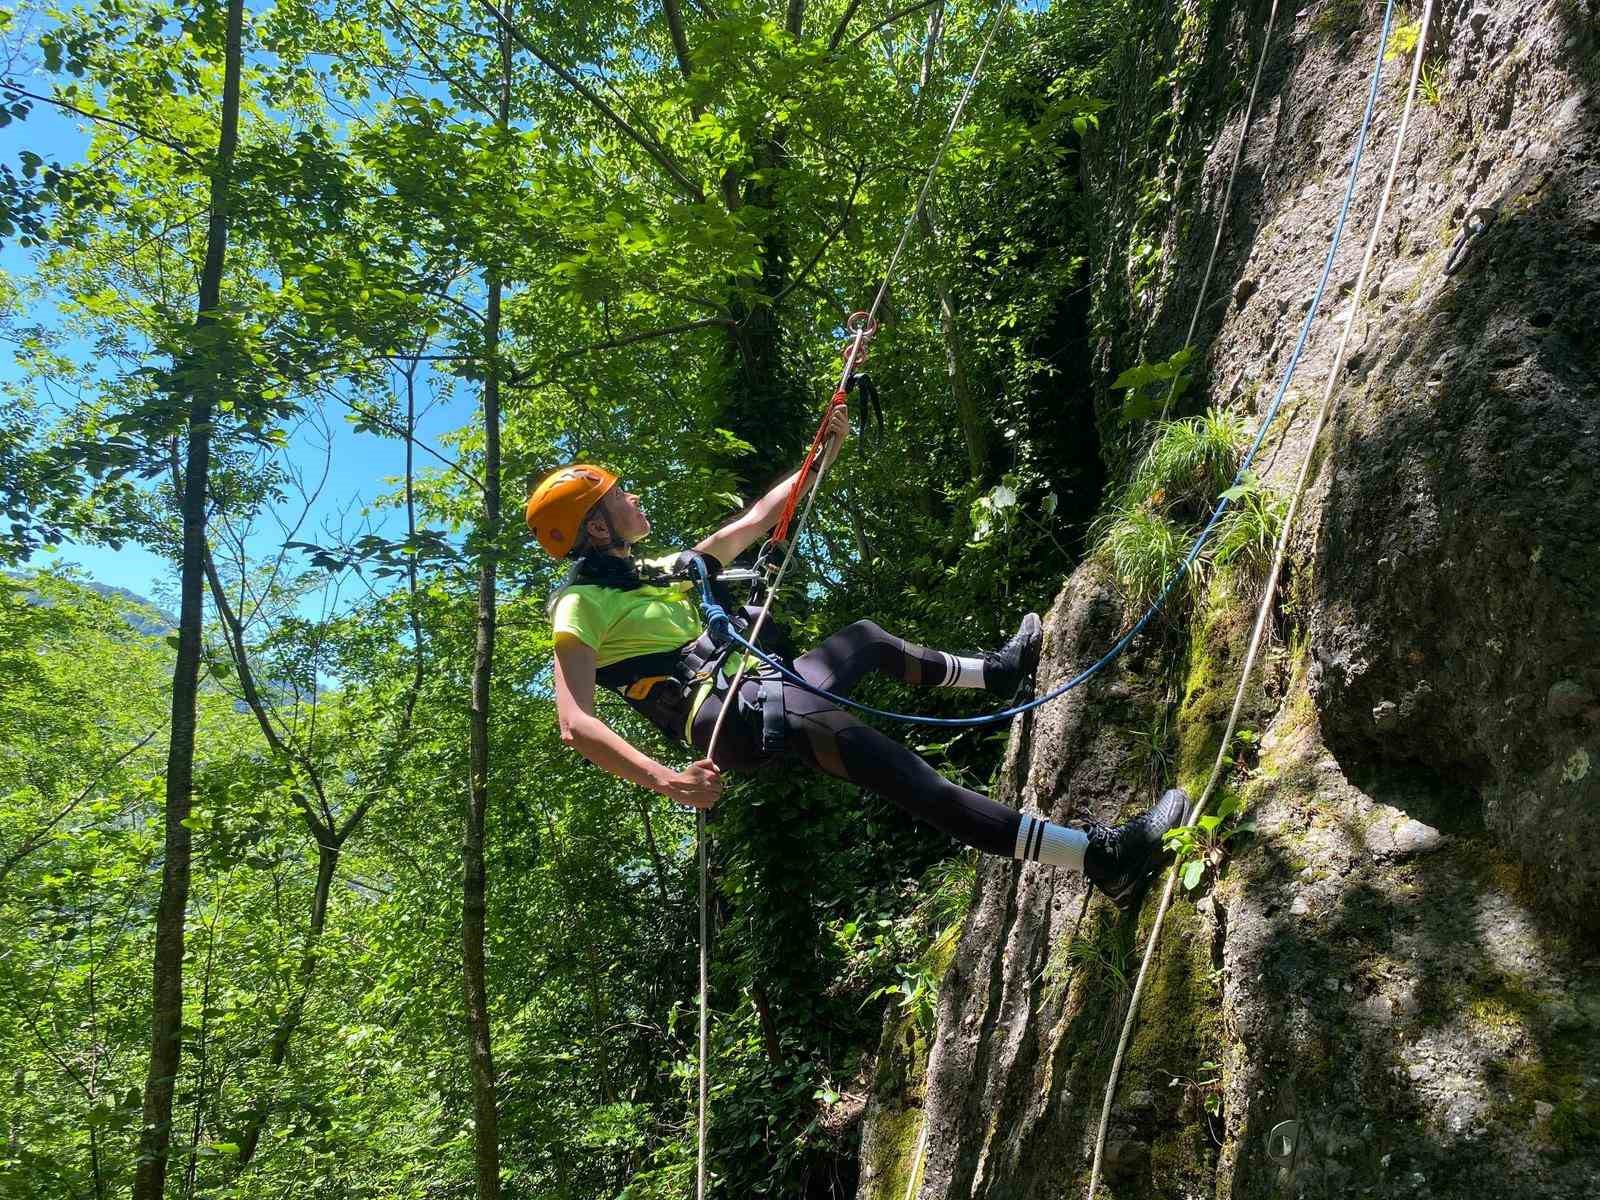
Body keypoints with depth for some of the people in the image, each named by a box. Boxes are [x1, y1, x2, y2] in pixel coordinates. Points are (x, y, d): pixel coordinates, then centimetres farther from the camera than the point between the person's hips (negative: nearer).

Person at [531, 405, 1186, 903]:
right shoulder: (581, 607, -7)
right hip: (727, 719, -10)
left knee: (866, 638, 29)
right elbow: (577, 726, -21)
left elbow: (751, 523, 27)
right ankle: (1099, 855, -37)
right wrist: (664, 780, -36)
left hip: (757, 695, 10)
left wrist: (823, 453, 27)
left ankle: (996, 670, 56)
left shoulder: (656, 571, 20)